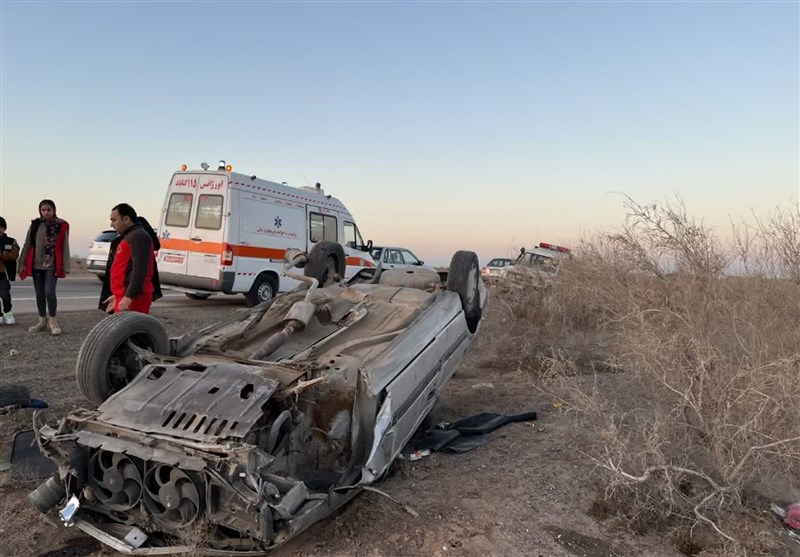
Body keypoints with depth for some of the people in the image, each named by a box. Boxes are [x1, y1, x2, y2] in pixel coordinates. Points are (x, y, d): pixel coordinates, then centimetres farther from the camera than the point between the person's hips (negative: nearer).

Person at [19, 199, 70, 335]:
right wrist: (22, 263, 2)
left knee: (49, 292, -13)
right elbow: (27, 245, 8)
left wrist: (65, 267, -8)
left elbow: (65, 247, -3)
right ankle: (42, 320, 21)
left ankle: (52, 320, 3)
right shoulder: (35, 225, 6)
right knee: (39, 293, 10)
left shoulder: (61, 226, -2)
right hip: (36, 265, 4)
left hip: (52, 265, -4)